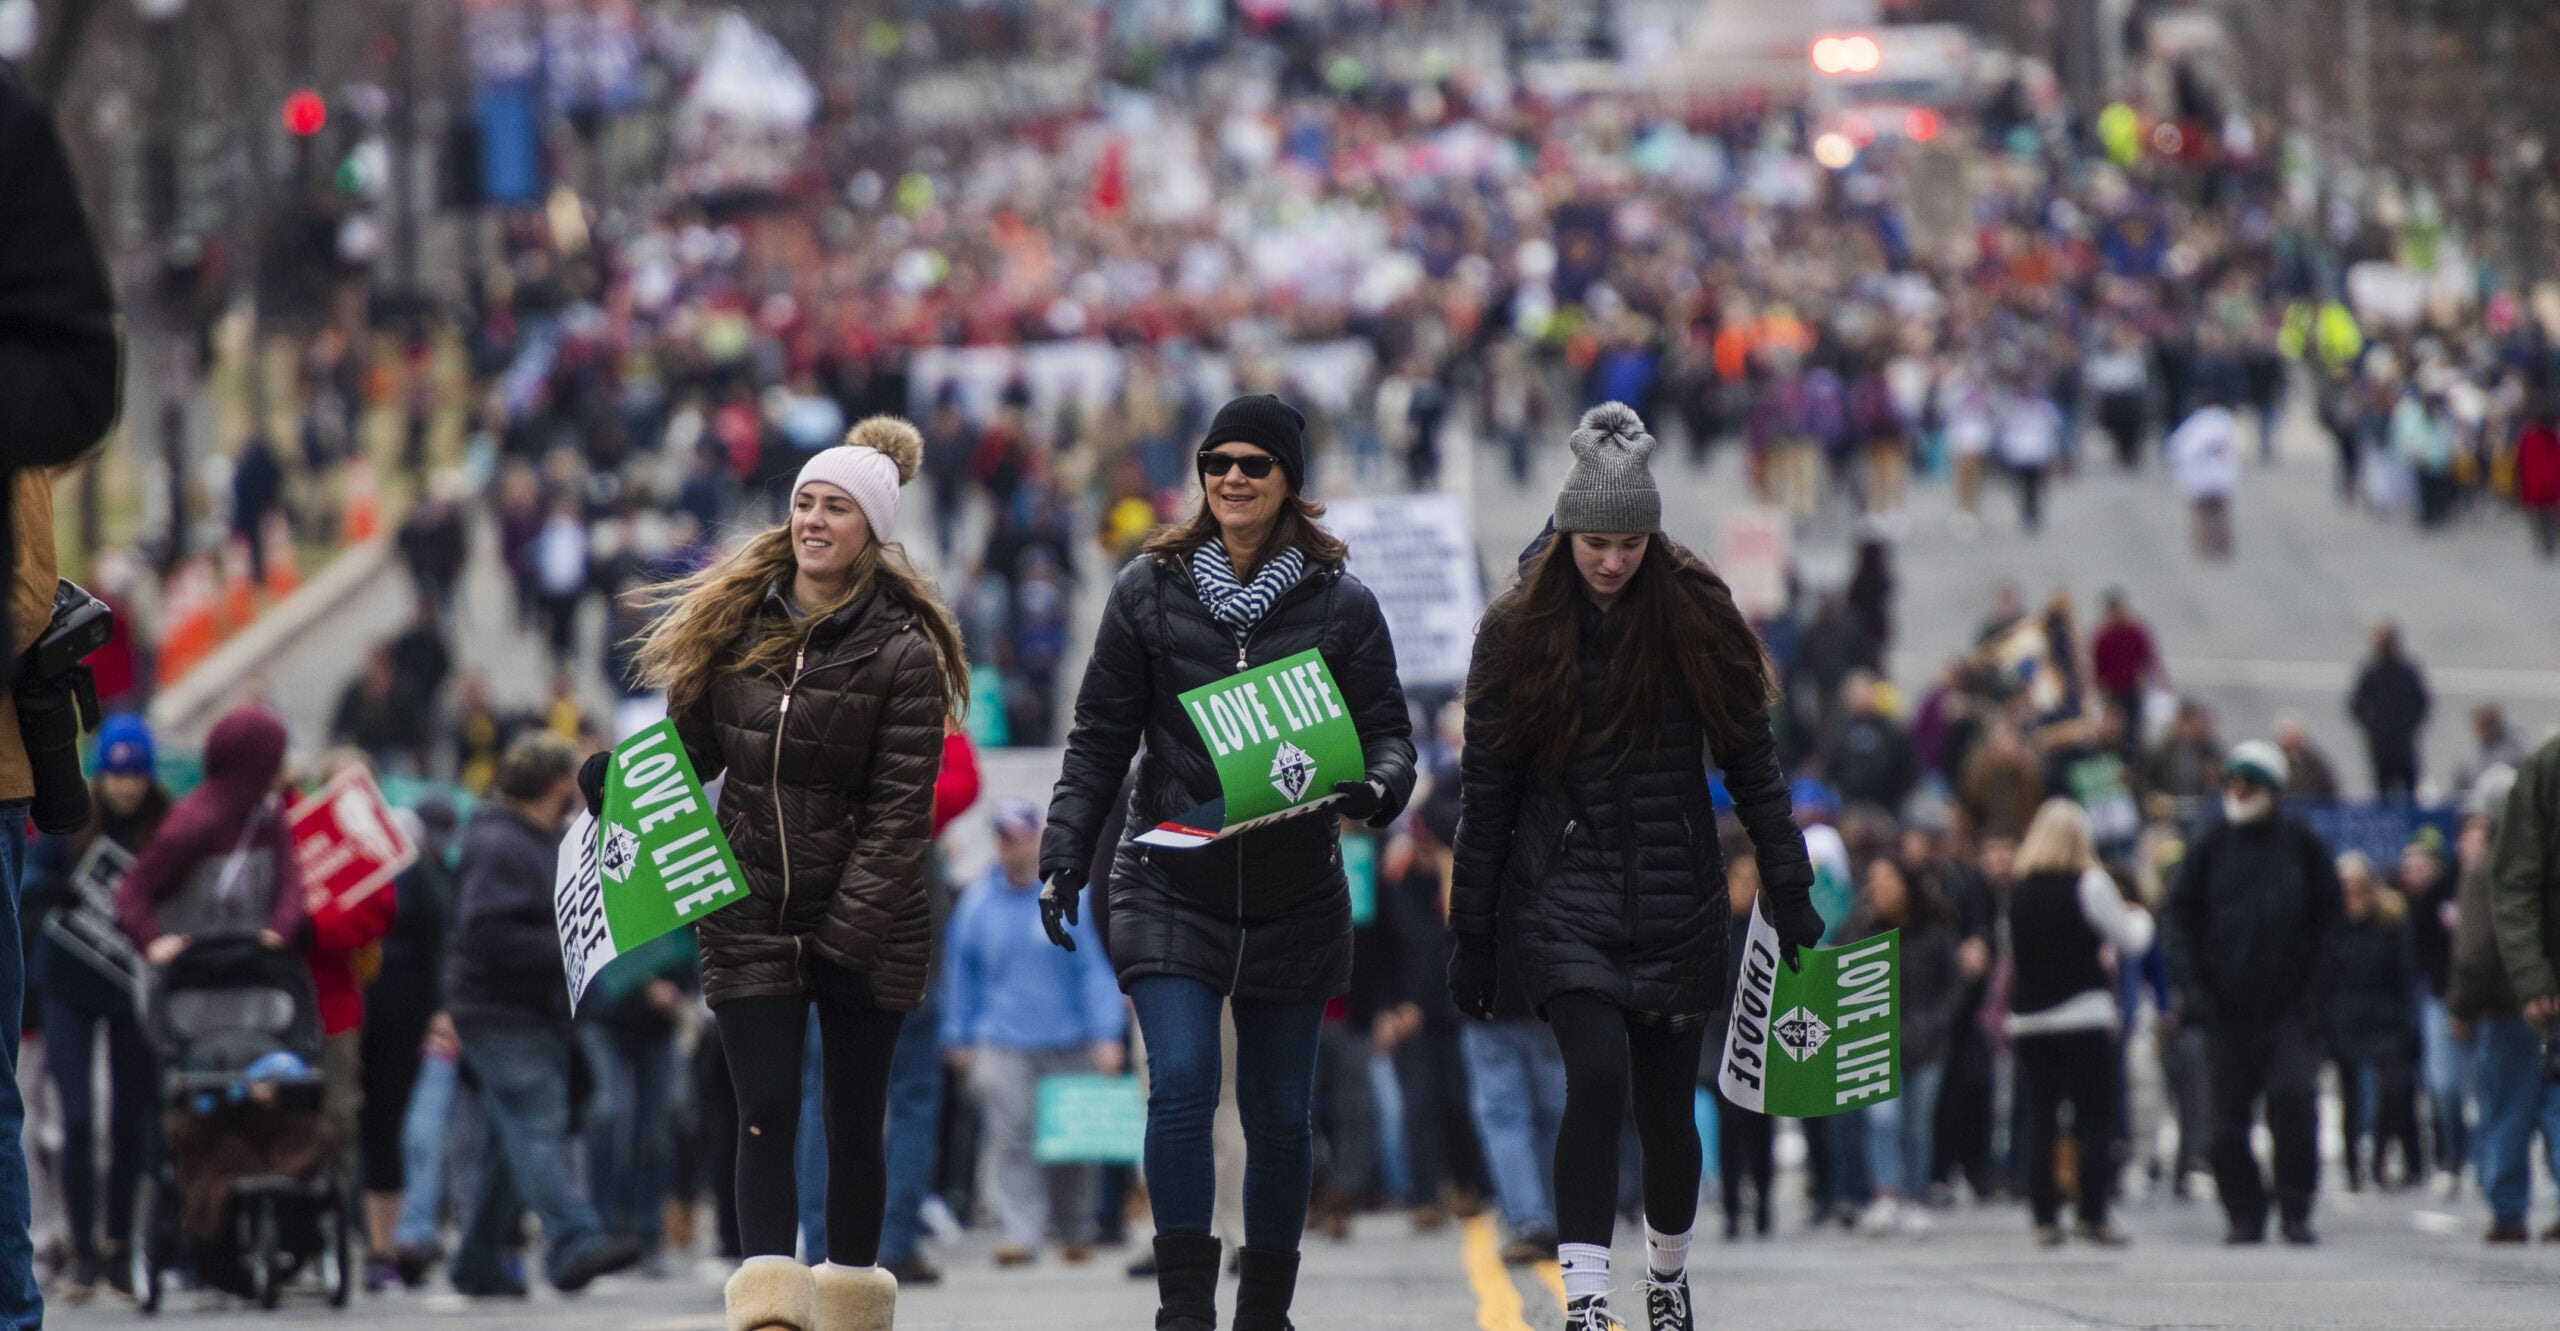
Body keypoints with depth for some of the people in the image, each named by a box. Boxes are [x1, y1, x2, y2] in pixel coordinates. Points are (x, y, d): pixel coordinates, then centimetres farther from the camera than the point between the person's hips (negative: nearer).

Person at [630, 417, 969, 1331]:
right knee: (765, 1118, -8)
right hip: (750, 915, 2)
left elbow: (900, 809, -11)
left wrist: (849, 933, -19)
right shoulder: (736, 622, 4)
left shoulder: (901, 653, -8)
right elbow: (695, 742, 13)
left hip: (867, 922, -2)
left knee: (854, 1121, 8)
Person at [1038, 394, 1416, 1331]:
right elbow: (1099, 737, 6)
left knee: (1280, 1114, 7)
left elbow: (1386, 729, 2)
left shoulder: (1339, 603, 2)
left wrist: (1378, 786, -21)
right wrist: (1064, 856, -1)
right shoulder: (1151, 591, 3)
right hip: (1169, 892, -1)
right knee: (1181, 1086, -16)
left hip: (1294, 901, 1)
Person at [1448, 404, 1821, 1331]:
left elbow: (1752, 764, 5)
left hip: (1676, 904, 2)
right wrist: (1472, 935, 3)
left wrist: (1788, 892, 1)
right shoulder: (1520, 631, -1)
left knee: (1667, 1106, 8)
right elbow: (1488, 791, 3)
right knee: (1598, 1074, -21)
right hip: (1561, 897, -2)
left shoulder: (1699, 620, 0)